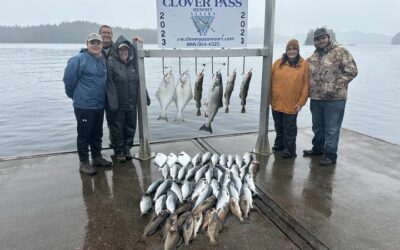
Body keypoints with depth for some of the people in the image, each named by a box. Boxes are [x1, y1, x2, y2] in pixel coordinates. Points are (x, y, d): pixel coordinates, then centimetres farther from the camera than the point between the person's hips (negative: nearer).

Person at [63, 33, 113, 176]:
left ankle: (97, 157, 30)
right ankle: (84, 162, 14)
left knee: (97, 134, 16)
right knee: (84, 134, 2)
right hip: (84, 105, -6)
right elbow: (69, 78, -11)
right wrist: (73, 94, 0)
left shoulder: (103, 61, 9)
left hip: (99, 105, 7)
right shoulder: (79, 59, -12)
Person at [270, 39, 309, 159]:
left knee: (289, 128, 2)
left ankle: (289, 149, 14)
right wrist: (269, 97, 2)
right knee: (279, 125, 18)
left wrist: (301, 102, -7)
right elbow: (270, 80, 5)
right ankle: (279, 144, 36)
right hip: (276, 102, 3)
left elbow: (306, 84, -4)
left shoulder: (304, 64, -2)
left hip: (291, 104, -3)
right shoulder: (278, 63, 3)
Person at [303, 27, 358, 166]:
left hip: (334, 99, -6)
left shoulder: (340, 52, -6)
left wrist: (336, 87, -17)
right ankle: (318, 148, 36)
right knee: (317, 126, 19)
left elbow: (351, 71, -11)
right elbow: (308, 74, 24)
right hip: (315, 98, 7)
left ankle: (330, 155, 11)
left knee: (332, 129, 0)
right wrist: (309, 89, 9)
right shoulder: (313, 57, 13)